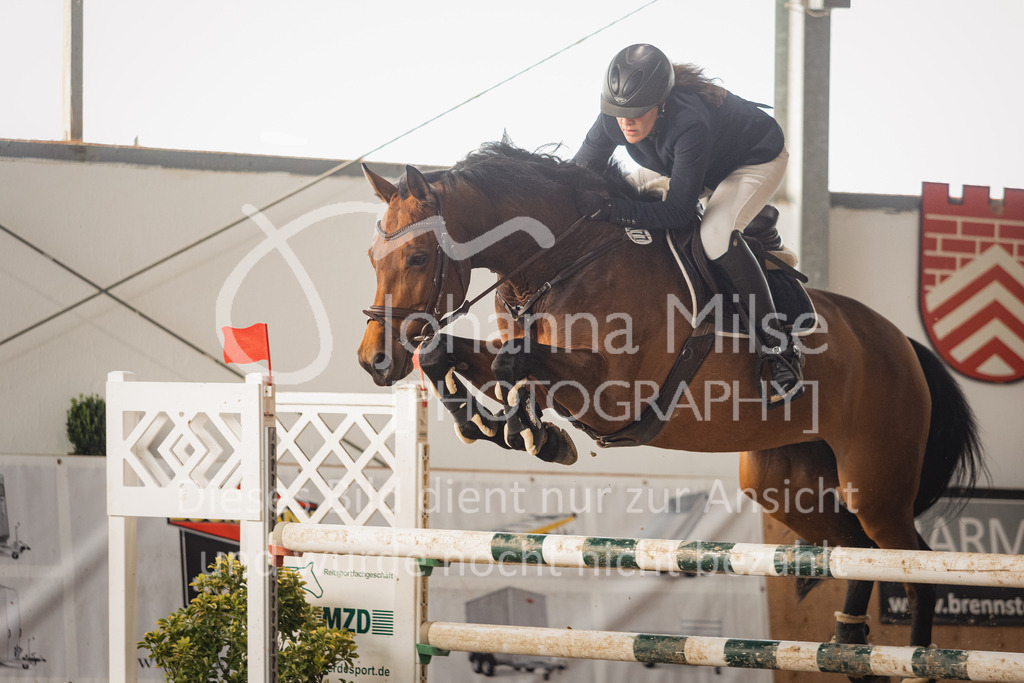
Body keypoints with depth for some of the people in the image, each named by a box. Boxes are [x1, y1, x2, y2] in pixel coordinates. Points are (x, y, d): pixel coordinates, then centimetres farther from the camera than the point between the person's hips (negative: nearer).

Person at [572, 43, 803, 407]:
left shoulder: (688, 123, -44)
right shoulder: (614, 119, -24)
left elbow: (678, 214, -42)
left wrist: (608, 208, -49)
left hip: (758, 158, -8)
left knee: (716, 235, -31)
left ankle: (779, 349, -22)